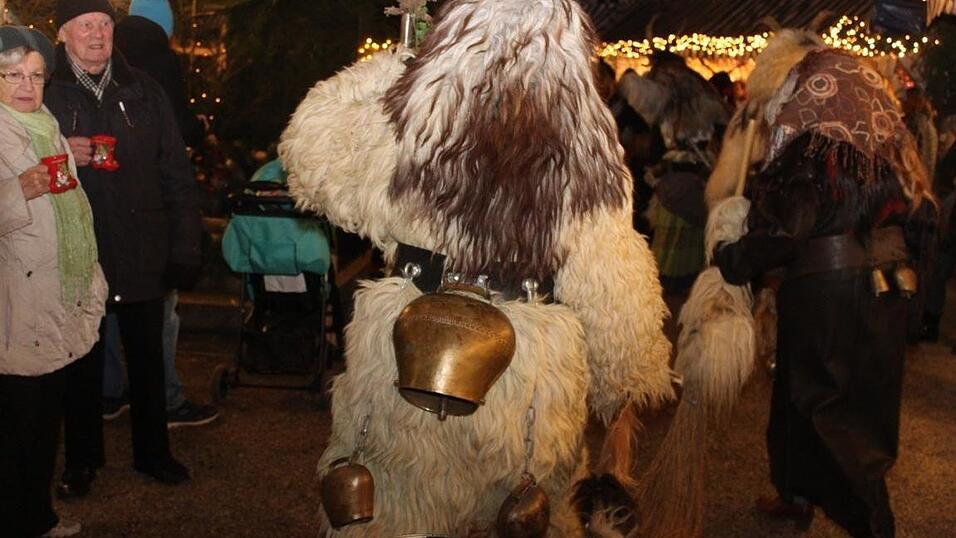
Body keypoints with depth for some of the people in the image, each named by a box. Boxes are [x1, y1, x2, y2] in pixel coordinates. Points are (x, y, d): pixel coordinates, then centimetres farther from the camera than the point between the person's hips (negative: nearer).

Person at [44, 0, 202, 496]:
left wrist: (185, 249, -2)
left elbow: (176, 174, 3)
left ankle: (152, 451, 31)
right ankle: (81, 459, 29)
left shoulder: (143, 91, 3)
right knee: (83, 361, 12)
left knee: (147, 357, 13)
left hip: (143, 253, 2)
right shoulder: (46, 92, -2)